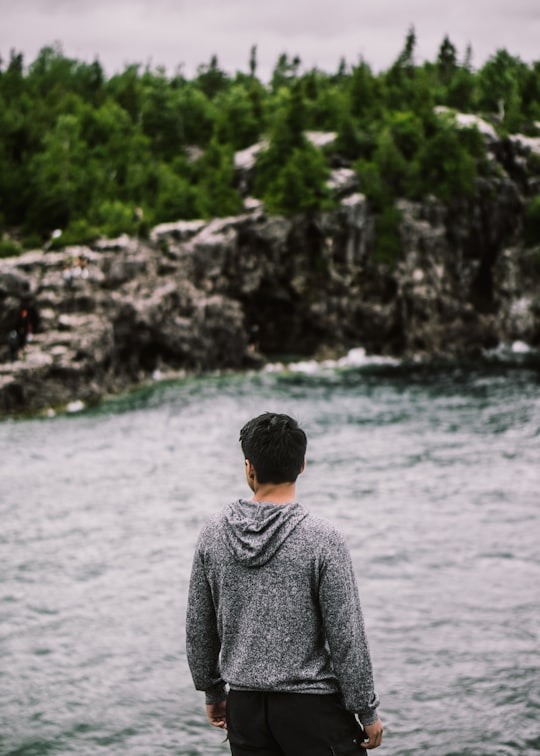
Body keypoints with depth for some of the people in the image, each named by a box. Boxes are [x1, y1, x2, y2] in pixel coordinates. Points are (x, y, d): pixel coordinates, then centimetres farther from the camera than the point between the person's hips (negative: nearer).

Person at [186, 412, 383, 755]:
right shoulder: (322, 539, -14)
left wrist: (213, 692, 20)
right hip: (312, 705, -4)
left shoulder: (213, 534, -1)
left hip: (245, 706, 5)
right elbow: (346, 637, -12)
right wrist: (367, 711, -2)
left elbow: (198, 627, 7)